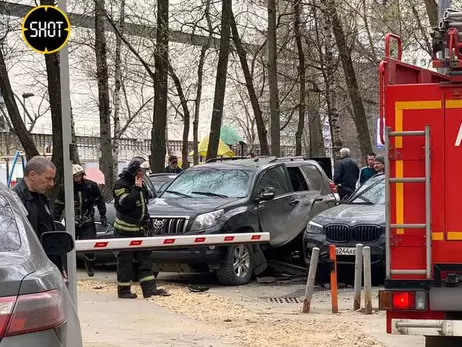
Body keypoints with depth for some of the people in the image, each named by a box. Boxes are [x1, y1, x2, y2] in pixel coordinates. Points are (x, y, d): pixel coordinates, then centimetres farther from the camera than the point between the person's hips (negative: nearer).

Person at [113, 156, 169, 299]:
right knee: (125, 260, -3)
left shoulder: (141, 185, 14)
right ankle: (123, 290, 3)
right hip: (125, 229, -8)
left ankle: (150, 288, 4)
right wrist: (136, 189, -22)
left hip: (139, 229, 8)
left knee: (145, 258, 4)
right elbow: (125, 203, -25)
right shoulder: (121, 184, -11)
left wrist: (145, 220, 15)